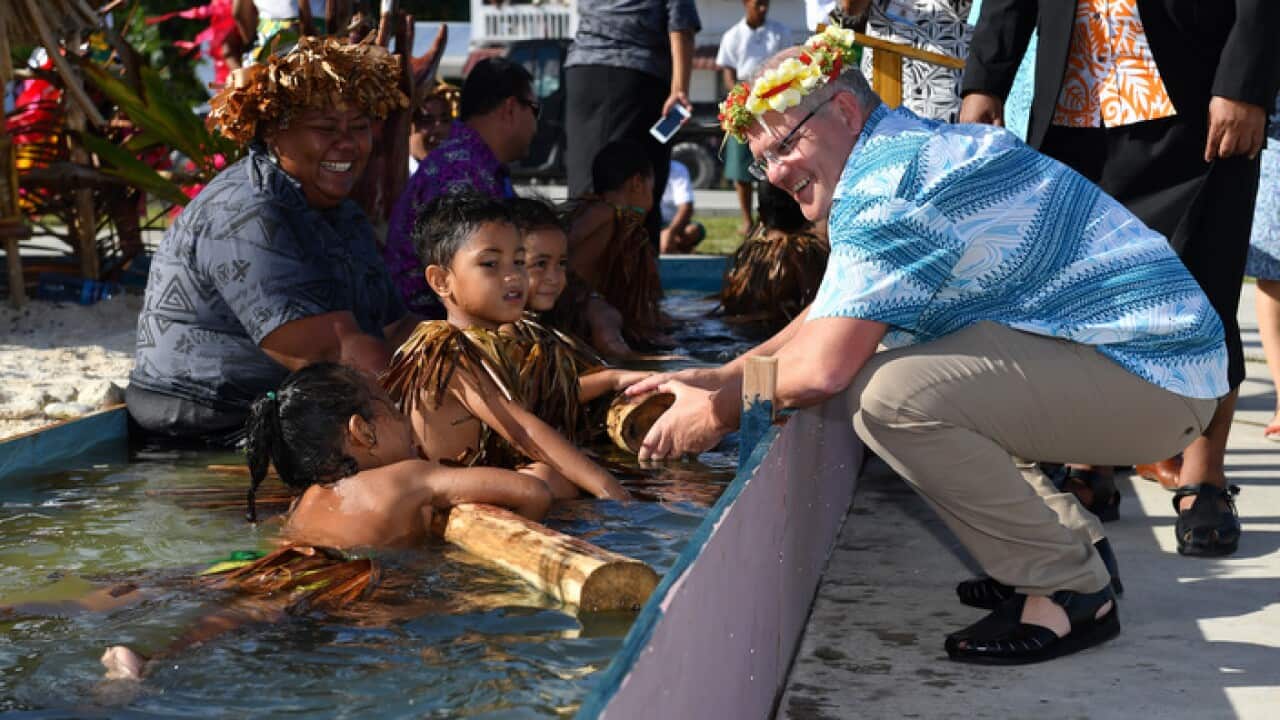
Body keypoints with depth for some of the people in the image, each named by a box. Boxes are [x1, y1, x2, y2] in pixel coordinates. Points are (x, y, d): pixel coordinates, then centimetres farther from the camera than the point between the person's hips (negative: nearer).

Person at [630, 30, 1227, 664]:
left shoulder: (885, 182, -19)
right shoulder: (918, 150, 14)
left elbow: (822, 368, -22)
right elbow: (831, 317, 22)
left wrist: (718, 413, -5)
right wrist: (722, 376, 16)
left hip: (1151, 379, -11)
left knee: (889, 395, -27)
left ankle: (1070, 593, -9)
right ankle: (1069, 548, 19)